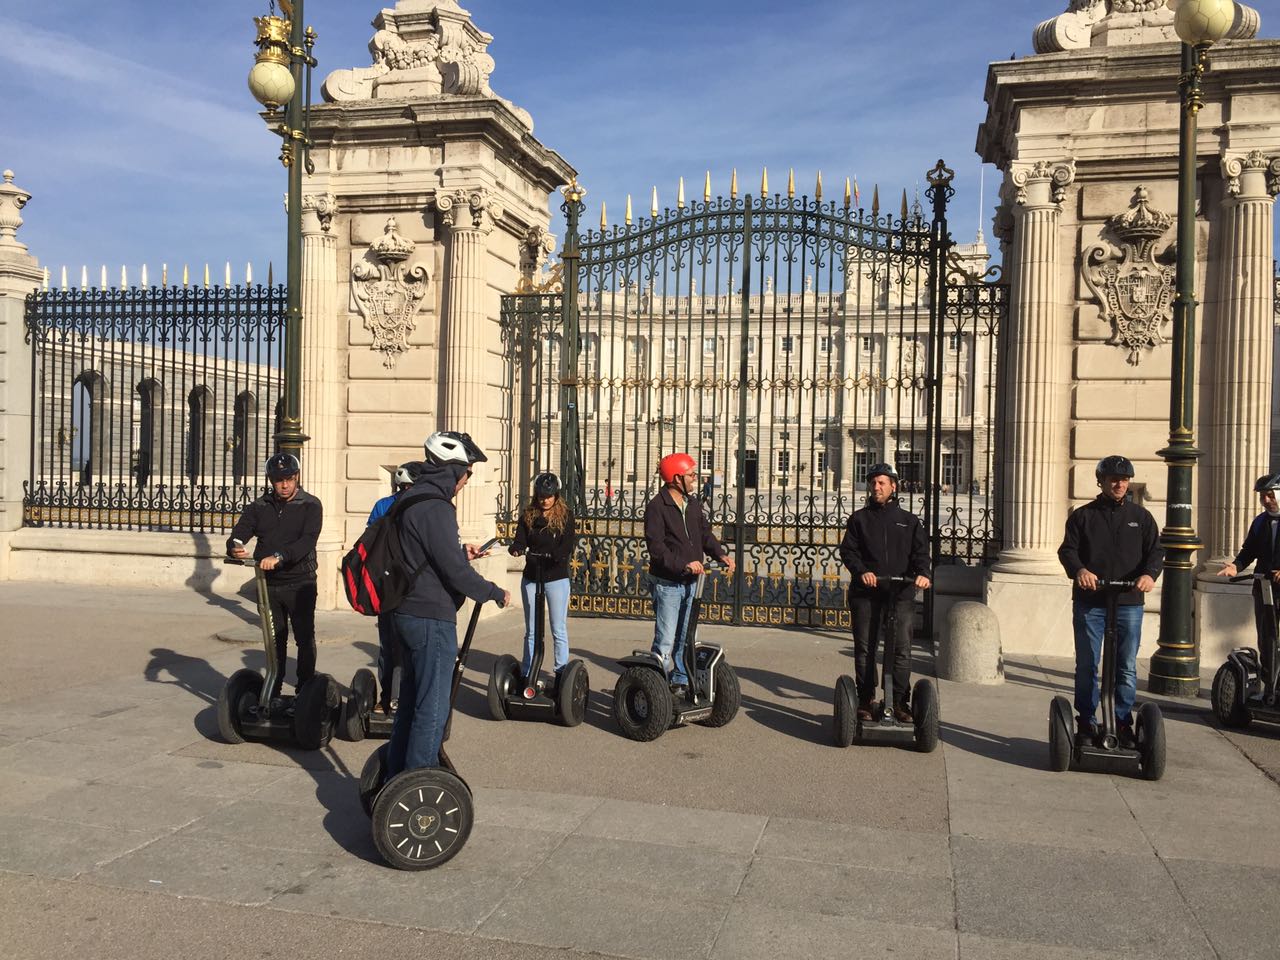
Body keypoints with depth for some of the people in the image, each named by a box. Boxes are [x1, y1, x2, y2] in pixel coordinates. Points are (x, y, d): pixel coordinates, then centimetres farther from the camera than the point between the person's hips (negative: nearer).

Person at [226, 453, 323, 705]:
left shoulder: (310, 505, -4)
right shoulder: (259, 507, 8)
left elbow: (307, 541, -19)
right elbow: (238, 534, -3)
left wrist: (279, 556, -33)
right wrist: (235, 547, -27)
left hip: (300, 583, -4)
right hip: (268, 584, 4)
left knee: (305, 638, -2)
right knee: (274, 639, 11)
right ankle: (273, 693, 19)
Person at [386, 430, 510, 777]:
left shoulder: (411, 499, 13)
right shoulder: (435, 508, -19)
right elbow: (454, 571, -20)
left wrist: (460, 553, 16)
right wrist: (495, 592, -7)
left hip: (406, 613, 10)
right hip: (431, 618, -10)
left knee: (411, 702, 19)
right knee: (433, 709, -2)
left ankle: (396, 779, 28)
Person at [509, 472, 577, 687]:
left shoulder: (565, 515, -4)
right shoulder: (528, 515, 4)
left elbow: (567, 547, -13)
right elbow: (520, 540, -5)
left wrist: (556, 554, -35)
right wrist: (515, 548, -29)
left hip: (557, 578, -3)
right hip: (531, 578, 3)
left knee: (559, 630, 1)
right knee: (531, 631, 12)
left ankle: (561, 675, 7)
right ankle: (526, 675, 20)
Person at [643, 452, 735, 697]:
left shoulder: (692, 503, 10)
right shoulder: (657, 507, -15)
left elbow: (704, 532, 13)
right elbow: (656, 548, -22)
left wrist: (720, 553, -5)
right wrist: (684, 564, -30)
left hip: (690, 583, 8)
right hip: (667, 584, -8)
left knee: (684, 638, 16)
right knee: (665, 640, -6)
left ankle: (680, 681, 27)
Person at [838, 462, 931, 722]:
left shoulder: (909, 520, 14)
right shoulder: (859, 518, 12)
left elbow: (921, 551, 4)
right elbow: (848, 550, 3)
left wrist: (923, 573, -17)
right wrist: (862, 571, -16)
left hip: (901, 594, 0)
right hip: (866, 593, 0)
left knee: (902, 650, -2)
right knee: (864, 649, 3)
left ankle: (900, 703, 7)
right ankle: (865, 701, 12)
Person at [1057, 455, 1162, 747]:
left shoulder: (1141, 516, 10)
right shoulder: (1083, 515, 6)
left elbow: (1156, 550, 2)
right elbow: (1067, 549, -3)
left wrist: (1149, 573, -19)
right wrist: (1079, 570, -24)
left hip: (1129, 603, 1)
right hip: (1089, 602, -1)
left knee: (1127, 667, 5)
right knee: (1087, 666, 5)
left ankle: (1123, 723, 14)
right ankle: (1086, 721, 14)